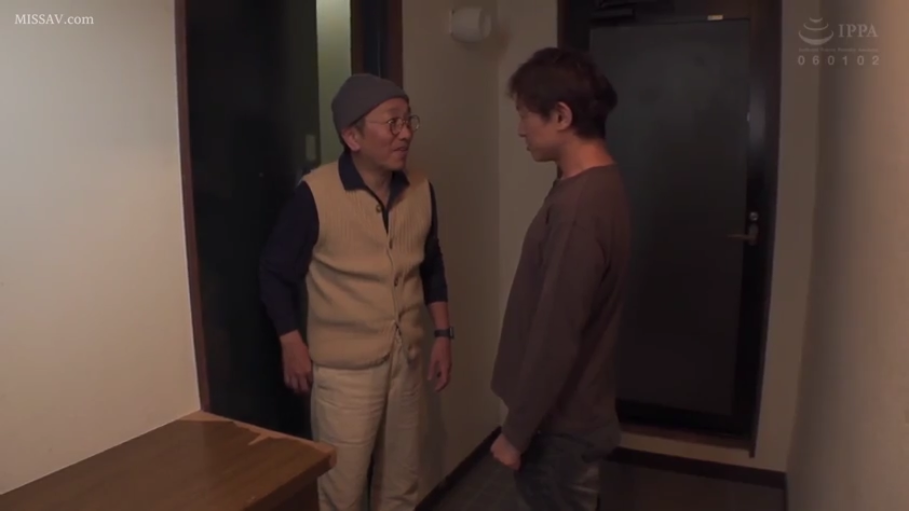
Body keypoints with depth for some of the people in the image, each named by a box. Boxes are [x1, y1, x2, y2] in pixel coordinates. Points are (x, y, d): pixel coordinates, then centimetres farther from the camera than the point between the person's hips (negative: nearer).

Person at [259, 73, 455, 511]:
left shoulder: (421, 190, -2)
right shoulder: (315, 194, -17)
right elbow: (275, 272, -6)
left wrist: (442, 334, 7)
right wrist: (292, 344, -7)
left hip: (407, 360, 5)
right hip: (343, 369, -4)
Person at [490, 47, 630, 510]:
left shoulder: (579, 206, -28)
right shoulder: (597, 184, 4)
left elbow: (555, 336, -26)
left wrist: (516, 431, -16)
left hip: (561, 423, -9)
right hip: (570, 410, 9)